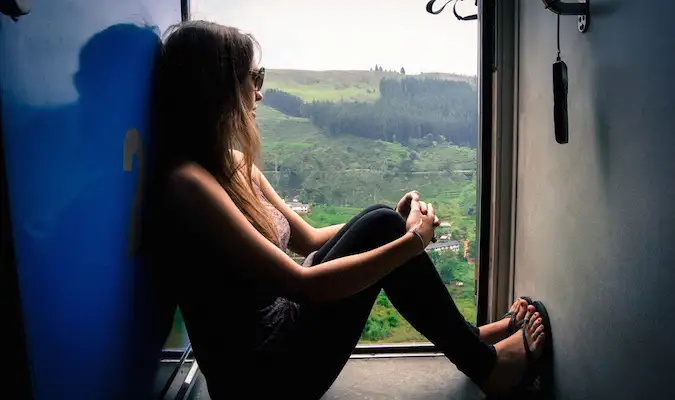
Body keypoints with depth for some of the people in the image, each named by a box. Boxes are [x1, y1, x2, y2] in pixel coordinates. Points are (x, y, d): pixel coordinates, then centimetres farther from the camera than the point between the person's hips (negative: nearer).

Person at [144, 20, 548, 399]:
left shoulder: (235, 165, 6)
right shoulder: (188, 182, -22)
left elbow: (308, 238, 11)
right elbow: (301, 284, -25)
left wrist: (394, 223, 0)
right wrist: (411, 240, -18)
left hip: (281, 329, 8)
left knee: (381, 223, -3)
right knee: (382, 227, -13)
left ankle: (469, 339, 12)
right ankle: (483, 363, 5)